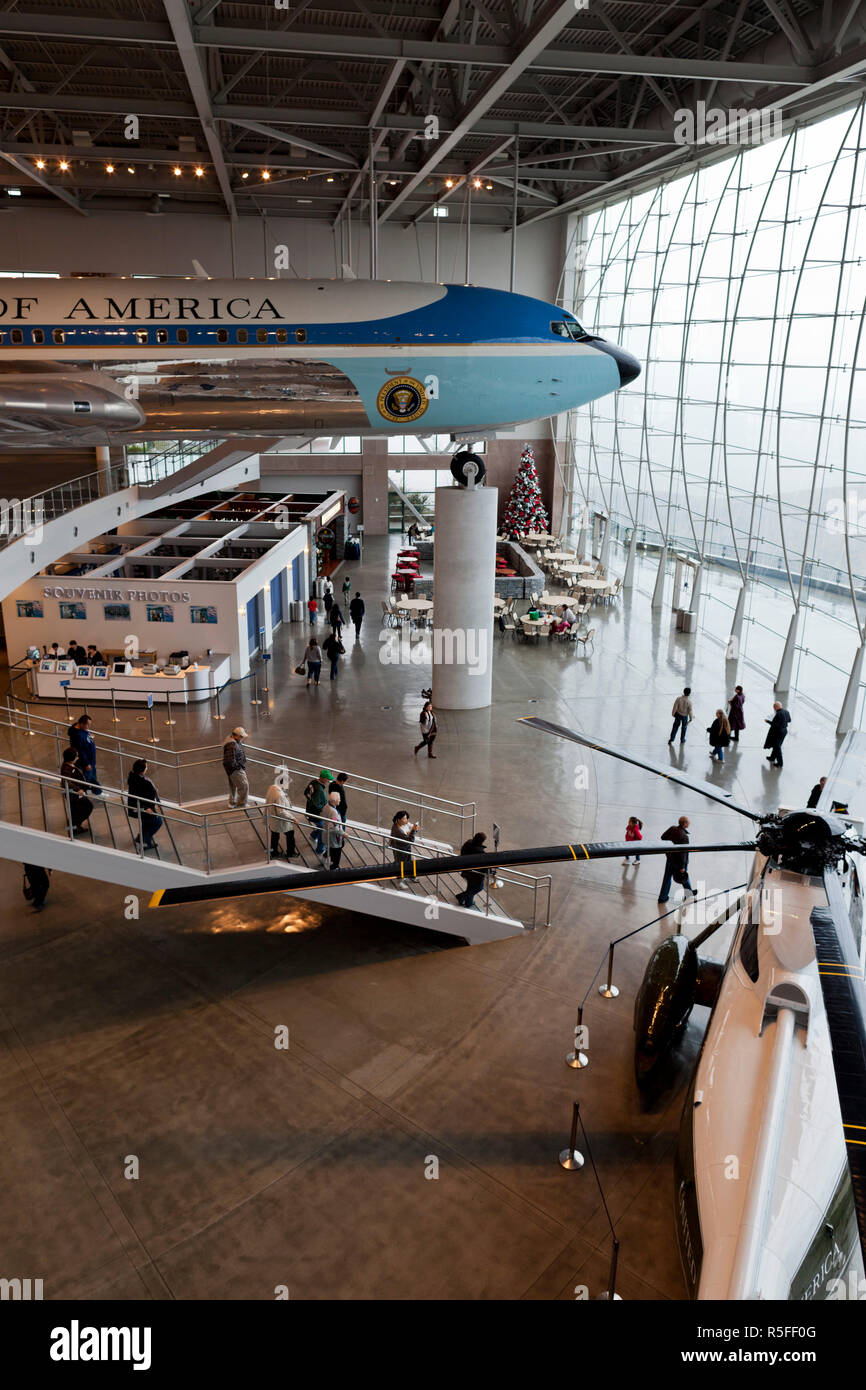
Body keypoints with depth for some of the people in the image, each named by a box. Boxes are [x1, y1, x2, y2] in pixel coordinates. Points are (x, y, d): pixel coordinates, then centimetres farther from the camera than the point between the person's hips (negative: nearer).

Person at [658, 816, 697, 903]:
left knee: (667, 877, 14)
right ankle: (690, 893, 41)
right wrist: (682, 867, -21)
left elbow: (663, 837, 8)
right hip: (679, 861, -6)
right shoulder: (684, 836, -29)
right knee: (684, 876, 18)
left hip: (670, 858, 6)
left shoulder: (672, 829, -8)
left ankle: (662, 897, 18)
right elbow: (683, 852, -27)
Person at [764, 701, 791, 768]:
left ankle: (780, 763, 17)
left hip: (778, 732, -9)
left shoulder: (779, 714, -28)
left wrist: (768, 721, -14)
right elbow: (789, 720, 14)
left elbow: (775, 724, -27)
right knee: (776, 745, 26)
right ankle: (772, 758, 44)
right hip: (784, 731, 9)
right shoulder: (786, 711, -1)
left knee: (777, 747, 7)